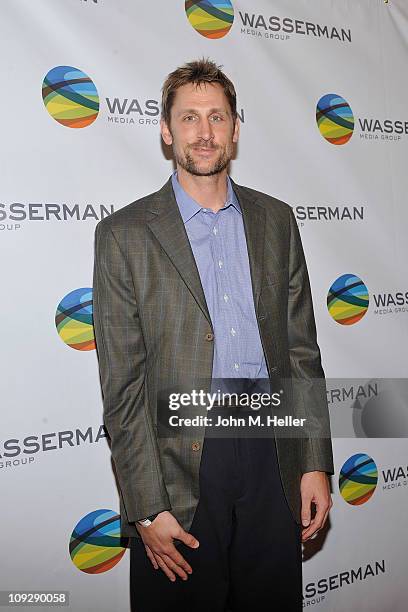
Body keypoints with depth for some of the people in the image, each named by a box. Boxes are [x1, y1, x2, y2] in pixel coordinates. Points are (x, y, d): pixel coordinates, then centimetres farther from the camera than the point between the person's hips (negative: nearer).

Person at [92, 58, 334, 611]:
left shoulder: (276, 220, 7)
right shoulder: (125, 234, -4)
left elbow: (302, 348, 7)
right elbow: (122, 384, -6)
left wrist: (316, 463, 3)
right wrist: (147, 507, -9)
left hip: (271, 451, 3)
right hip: (180, 466, -3)